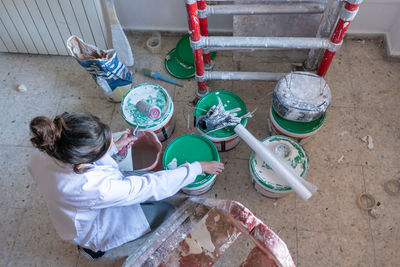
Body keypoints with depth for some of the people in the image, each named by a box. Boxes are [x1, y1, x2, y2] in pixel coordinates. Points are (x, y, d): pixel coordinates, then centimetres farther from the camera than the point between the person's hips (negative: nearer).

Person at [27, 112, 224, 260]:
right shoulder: (95, 188, -46)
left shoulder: (48, 149, -27)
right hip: (93, 230, -6)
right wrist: (198, 167, -25)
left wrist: (114, 147, -1)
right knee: (167, 212, 3)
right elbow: (153, 187, -36)